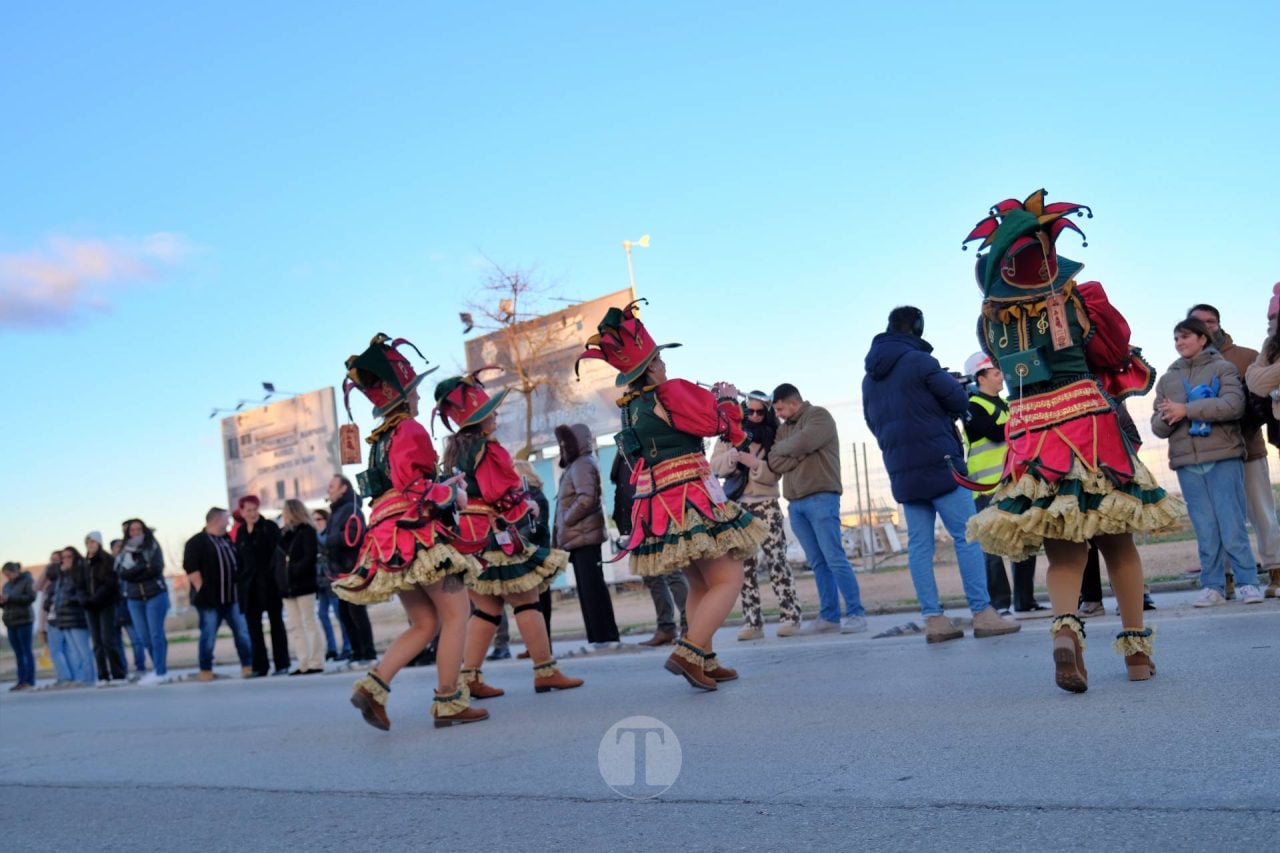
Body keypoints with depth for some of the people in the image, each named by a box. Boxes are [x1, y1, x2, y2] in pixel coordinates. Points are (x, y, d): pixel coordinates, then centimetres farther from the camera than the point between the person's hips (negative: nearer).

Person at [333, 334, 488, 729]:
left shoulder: (379, 438, 18)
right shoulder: (411, 431, -9)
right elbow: (415, 488, -18)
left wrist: (442, 488, 24)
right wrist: (452, 493, -4)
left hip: (392, 542, 9)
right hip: (419, 534, -9)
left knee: (424, 624, 13)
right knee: (456, 615, -1)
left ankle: (373, 685, -1)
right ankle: (449, 702, -1)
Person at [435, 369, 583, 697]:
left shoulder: (454, 449, 13)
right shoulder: (488, 449, -14)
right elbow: (503, 494, -17)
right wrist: (528, 506, 1)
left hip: (467, 537, 8)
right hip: (495, 535, -8)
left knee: (486, 609, 11)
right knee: (526, 601, 0)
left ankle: (469, 677, 8)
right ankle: (545, 671, 5)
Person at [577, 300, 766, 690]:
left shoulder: (629, 406, 13)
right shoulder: (672, 392, -12)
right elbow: (720, 424, -4)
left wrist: (708, 398, 28)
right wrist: (727, 398, 15)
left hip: (653, 507, 9)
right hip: (690, 500, -9)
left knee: (700, 585, 20)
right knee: (728, 580, -6)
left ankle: (706, 662, 19)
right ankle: (688, 652, -20)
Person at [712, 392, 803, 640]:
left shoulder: (773, 438, 2)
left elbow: (773, 474, -5)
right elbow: (714, 466, 0)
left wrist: (753, 463, -22)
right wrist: (731, 457, -19)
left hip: (766, 505, -2)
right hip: (737, 507, 2)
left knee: (776, 559, -10)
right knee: (744, 566, 2)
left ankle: (790, 615, -6)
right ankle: (752, 622, 5)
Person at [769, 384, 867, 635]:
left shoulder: (818, 416, 1)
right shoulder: (783, 428, 20)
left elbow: (802, 443, -16)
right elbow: (774, 463, 8)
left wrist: (779, 448, 2)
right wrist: (799, 453, -7)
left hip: (821, 498, -7)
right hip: (795, 503, 7)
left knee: (834, 558, -10)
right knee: (817, 563, 6)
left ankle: (856, 614, -7)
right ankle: (829, 616, 8)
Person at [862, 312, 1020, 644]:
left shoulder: (870, 378, 13)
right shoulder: (918, 361, -8)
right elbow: (959, 399, -5)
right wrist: (941, 411, 15)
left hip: (901, 472, 7)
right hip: (938, 463, -7)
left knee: (919, 544, 5)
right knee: (967, 535, -3)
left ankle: (933, 618, 4)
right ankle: (982, 613, -4)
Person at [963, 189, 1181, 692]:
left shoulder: (989, 323, 3)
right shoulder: (1074, 300, -2)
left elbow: (1009, 370, 8)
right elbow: (1116, 357, 5)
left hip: (1030, 431, 2)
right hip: (1086, 420, -1)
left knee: (1063, 550, 6)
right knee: (1116, 541, 12)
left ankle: (1065, 626, -21)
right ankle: (1136, 646, 18)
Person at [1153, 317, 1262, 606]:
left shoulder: (1222, 368, 5)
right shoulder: (1167, 378, 17)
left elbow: (1234, 404, -12)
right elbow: (1157, 426, 13)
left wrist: (1186, 410, -15)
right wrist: (1167, 418, -11)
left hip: (1224, 457, -3)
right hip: (1186, 462, 3)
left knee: (1233, 526, -6)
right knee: (1205, 530, 2)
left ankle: (1247, 583, 2)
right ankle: (1212, 587, 8)